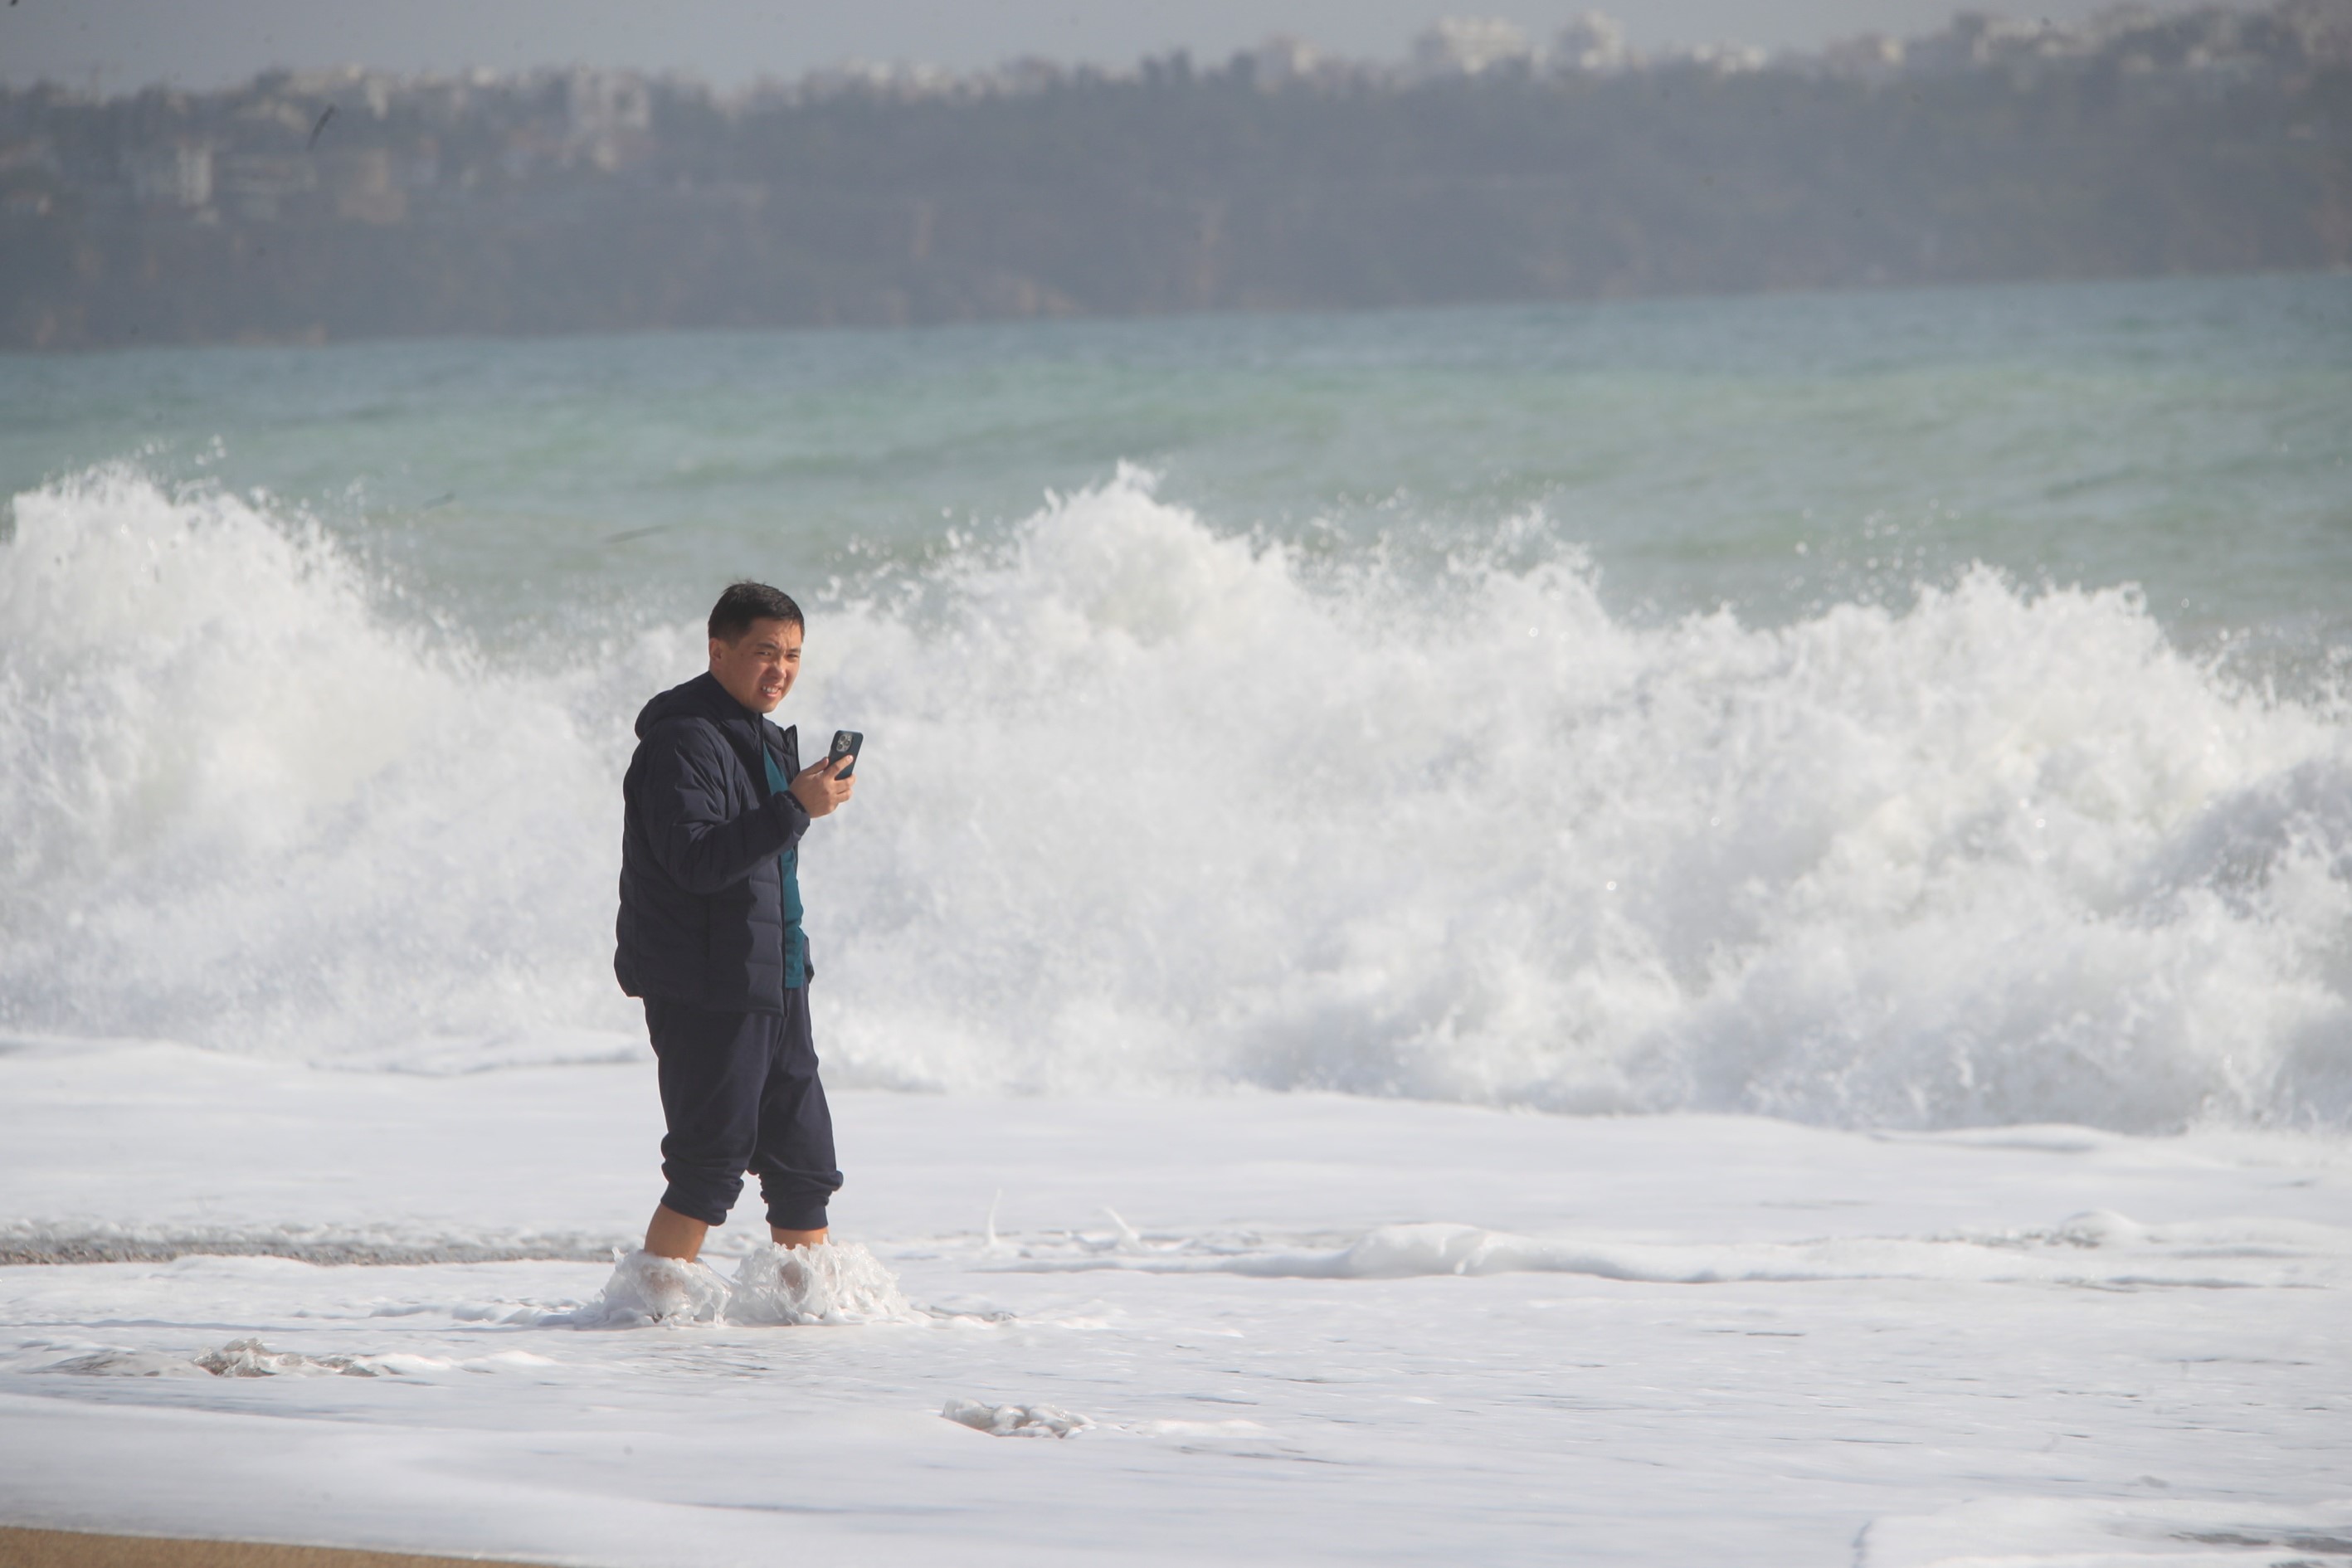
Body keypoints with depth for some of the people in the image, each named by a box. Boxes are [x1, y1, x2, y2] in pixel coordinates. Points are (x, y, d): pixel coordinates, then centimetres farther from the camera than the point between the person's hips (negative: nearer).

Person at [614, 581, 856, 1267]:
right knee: (712, 1164, -10)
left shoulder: (764, 741, 18)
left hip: (775, 988, 9)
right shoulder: (682, 742, -14)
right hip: (705, 996, -9)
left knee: (805, 1161, 10)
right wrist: (795, 809, -28)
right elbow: (695, 861, -25)